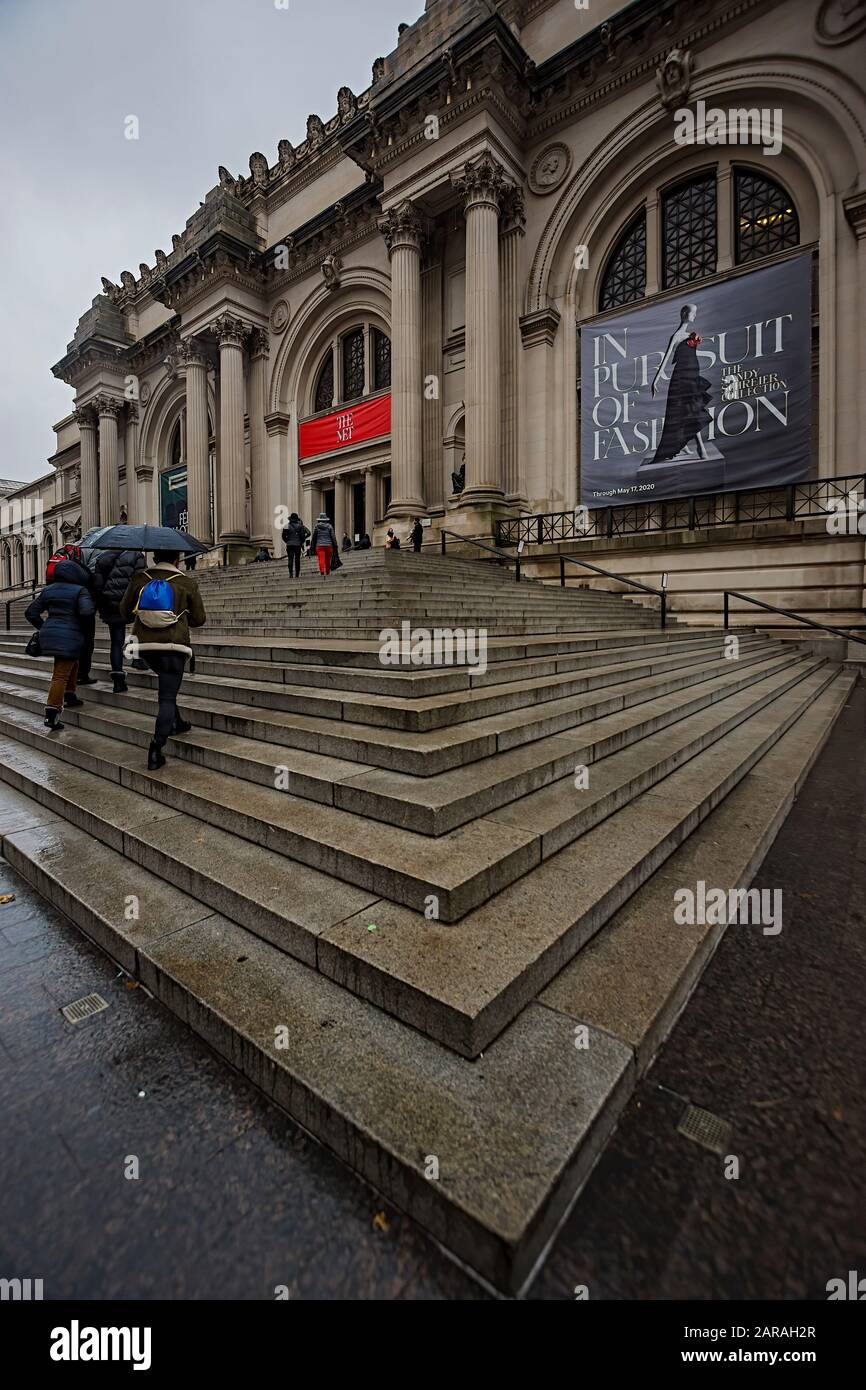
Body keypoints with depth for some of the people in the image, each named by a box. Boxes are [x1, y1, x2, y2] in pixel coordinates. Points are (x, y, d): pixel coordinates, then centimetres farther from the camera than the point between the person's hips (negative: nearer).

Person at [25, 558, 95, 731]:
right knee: (61, 675, -7)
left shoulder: (48, 590, 12)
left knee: (72, 664, 29)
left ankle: (69, 697, 34)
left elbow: (31, 612, 13)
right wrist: (83, 626, -4)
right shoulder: (80, 590, -8)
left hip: (49, 634, 7)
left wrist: (44, 628, 21)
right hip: (70, 637, -7)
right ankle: (51, 714, -9)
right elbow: (87, 611, -23)